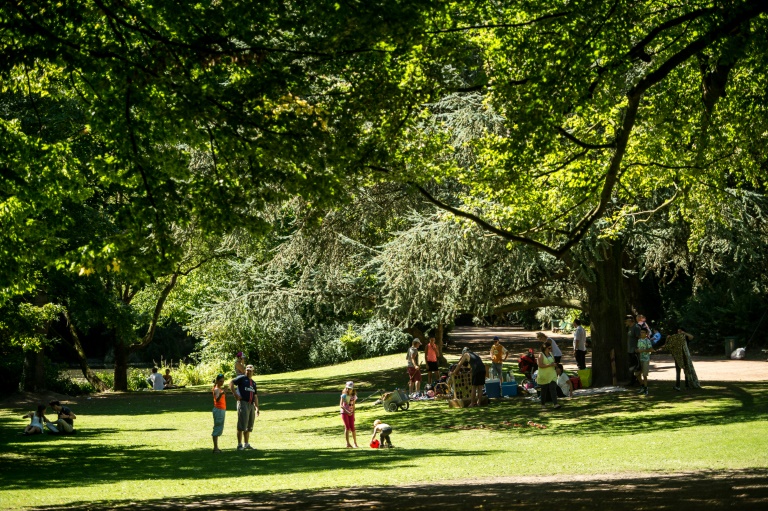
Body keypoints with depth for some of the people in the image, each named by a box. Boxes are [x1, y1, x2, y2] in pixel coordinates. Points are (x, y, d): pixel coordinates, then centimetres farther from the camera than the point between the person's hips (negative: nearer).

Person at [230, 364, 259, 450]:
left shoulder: (253, 383, 21)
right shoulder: (242, 378, 1)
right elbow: (231, 383, -10)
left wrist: (257, 408, 18)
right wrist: (235, 395, -16)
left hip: (251, 404, 7)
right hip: (243, 403, -7)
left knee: (249, 426, 10)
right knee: (242, 425, -10)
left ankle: (246, 444, 19)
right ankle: (239, 445, -8)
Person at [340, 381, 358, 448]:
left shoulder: (354, 396, 4)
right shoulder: (344, 396, -9)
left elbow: (353, 406, 11)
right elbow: (341, 405, -17)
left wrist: (354, 415, 10)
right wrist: (347, 411, -29)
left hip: (351, 413, 3)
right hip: (344, 413, -3)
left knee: (352, 428, -3)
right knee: (347, 427, -9)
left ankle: (355, 443, 5)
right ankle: (348, 443, -6)